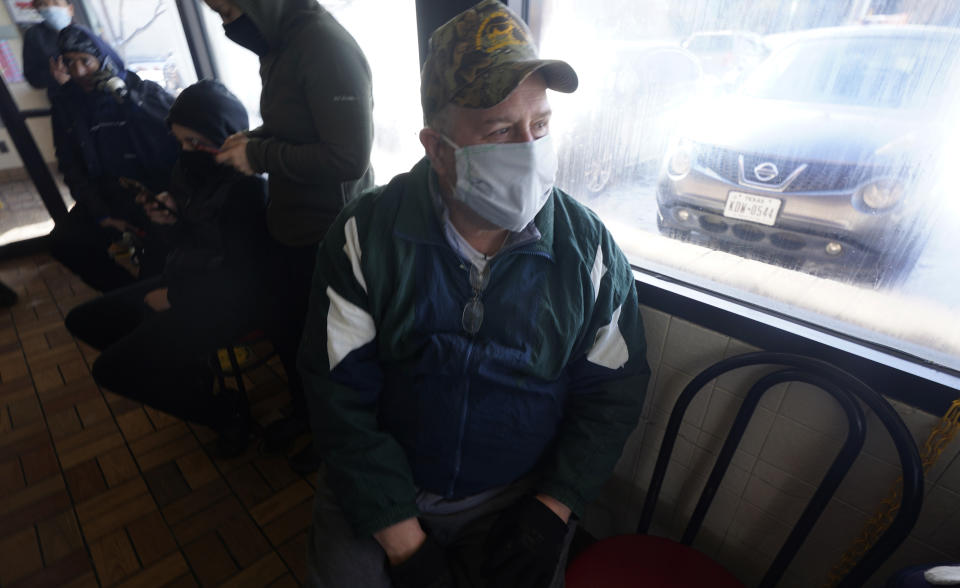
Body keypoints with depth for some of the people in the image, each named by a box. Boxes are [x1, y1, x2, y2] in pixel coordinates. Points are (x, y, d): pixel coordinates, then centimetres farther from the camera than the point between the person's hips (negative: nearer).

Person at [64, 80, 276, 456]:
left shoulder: (246, 187, -21)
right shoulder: (194, 168, 4)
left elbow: (243, 277, -23)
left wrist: (175, 297, -13)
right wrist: (171, 216, -4)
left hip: (226, 300, -9)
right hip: (187, 283, 10)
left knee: (112, 368, -11)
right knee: (82, 321, 16)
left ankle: (226, 413, 0)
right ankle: (188, 372, 16)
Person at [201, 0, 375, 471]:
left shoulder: (326, 45, -20)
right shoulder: (281, 42, 8)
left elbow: (348, 158, -27)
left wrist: (259, 157, -18)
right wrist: (254, 140, 3)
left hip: (329, 233, -9)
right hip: (295, 225, 9)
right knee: (289, 328, 21)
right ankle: (305, 411, 48)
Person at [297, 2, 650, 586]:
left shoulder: (590, 249, -11)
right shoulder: (365, 236, -15)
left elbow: (612, 394, -3)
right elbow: (340, 397, -13)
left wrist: (551, 513, -10)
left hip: (521, 494, 1)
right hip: (377, 492, 0)